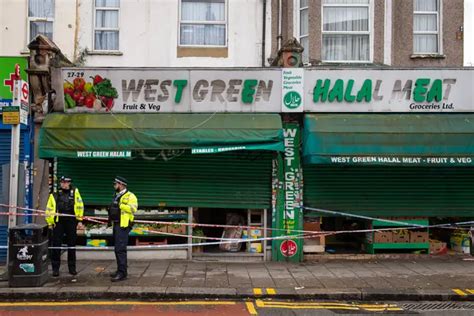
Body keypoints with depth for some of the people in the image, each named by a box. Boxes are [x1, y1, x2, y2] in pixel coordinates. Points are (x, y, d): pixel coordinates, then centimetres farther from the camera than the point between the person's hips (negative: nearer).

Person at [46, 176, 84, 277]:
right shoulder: (54, 195, 6)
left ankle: (72, 267, 20)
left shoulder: (75, 192, 5)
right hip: (58, 222, 0)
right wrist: (50, 223, 3)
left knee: (72, 245, 9)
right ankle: (55, 268, 11)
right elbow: (49, 209, 9)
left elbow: (80, 206, 3)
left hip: (71, 222, 0)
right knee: (56, 245, 1)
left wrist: (80, 220, -1)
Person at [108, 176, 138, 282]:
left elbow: (133, 208, -24)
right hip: (116, 224, 10)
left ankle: (122, 273, -12)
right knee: (118, 249, 15)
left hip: (123, 226, -10)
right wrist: (111, 215, 19)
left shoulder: (129, 196, -10)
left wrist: (120, 205, -25)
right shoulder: (117, 196, 20)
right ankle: (120, 270, 25)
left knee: (120, 249, -13)